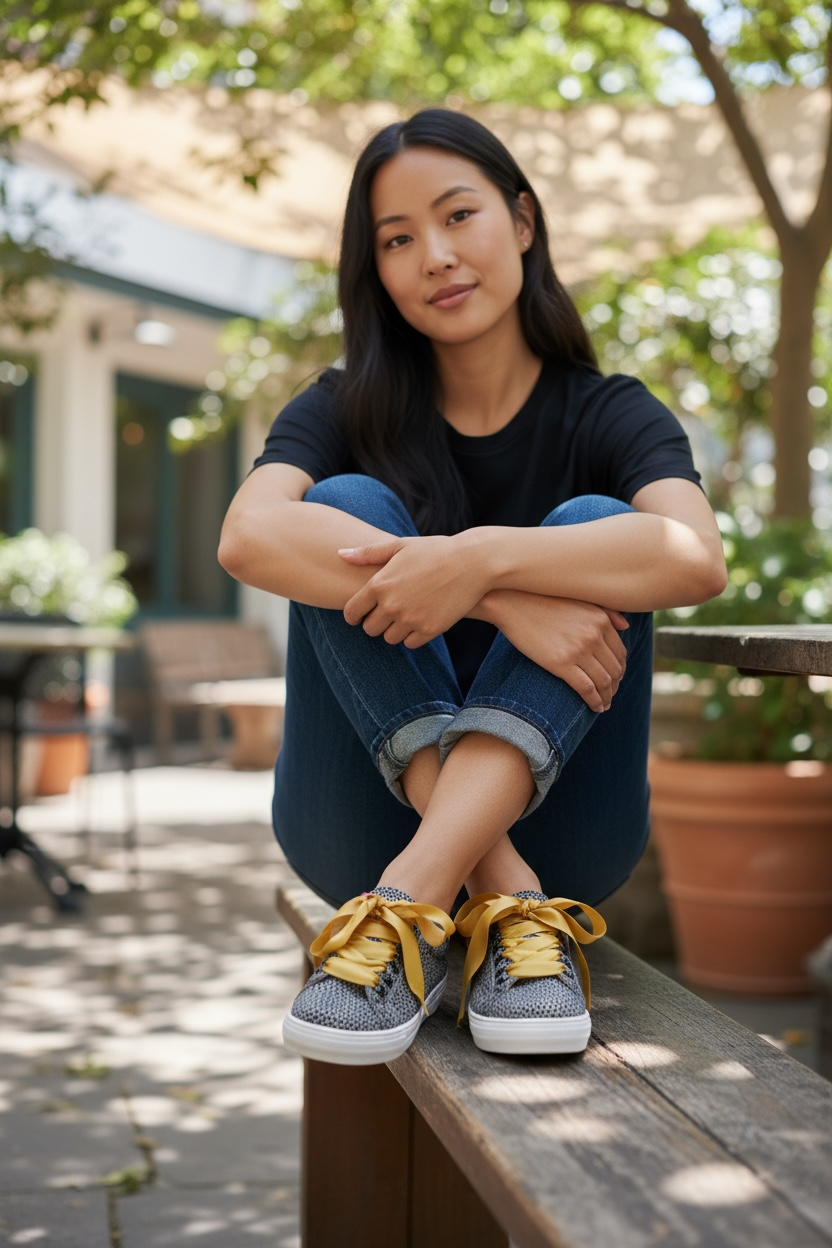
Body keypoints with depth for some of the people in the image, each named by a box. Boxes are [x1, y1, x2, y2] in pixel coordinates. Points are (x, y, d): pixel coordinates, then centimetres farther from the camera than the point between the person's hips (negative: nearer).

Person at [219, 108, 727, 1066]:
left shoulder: (609, 415, 2)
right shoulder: (347, 411, 3)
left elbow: (696, 557, -22)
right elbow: (248, 537, -21)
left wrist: (480, 558, -34)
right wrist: (504, 600, -30)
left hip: (546, 814, 0)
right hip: (368, 822, 1)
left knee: (589, 524, -20)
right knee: (348, 509, -18)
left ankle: (412, 899, -38)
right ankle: (507, 905, -32)